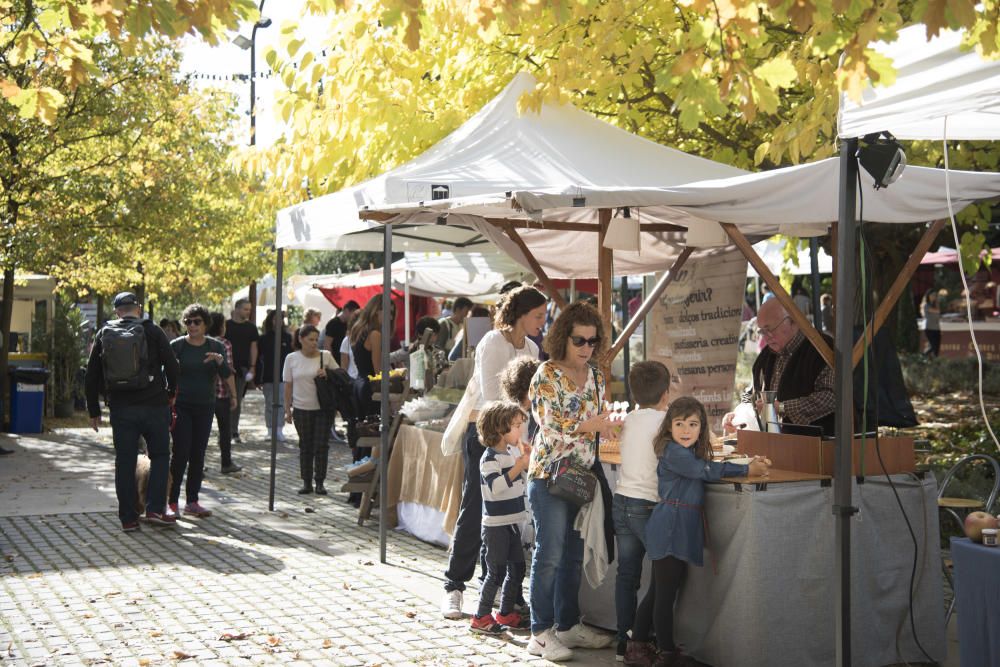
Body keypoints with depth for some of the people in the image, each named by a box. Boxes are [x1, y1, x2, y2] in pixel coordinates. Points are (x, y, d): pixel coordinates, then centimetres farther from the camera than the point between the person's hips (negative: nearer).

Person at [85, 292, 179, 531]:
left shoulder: (104, 334, 7)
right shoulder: (152, 332, -1)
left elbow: (91, 377, 9)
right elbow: (171, 365, -3)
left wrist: (94, 411, 16)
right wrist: (171, 393, 15)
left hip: (120, 408, 2)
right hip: (153, 404, -2)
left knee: (124, 462, 7)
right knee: (160, 456, 11)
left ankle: (128, 518, 9)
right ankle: (155, 509, -1)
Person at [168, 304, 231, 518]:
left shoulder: (216, 347, 6)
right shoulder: (176, 346, -1)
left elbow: (226, 375, -4)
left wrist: (219, 360, -24)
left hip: (205, 406, 3)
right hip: (181, 405, -3)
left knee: (198, 455, 5)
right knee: (181, 452, -9)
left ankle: (192, 501, 12)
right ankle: (172, 501, -2)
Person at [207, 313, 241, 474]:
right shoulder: (224, 344, -10)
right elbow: (228, 372, -14)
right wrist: (234, 395, -9)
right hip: (222, 393, -4)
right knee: (225, 429, 9)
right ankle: (227, 464, 18)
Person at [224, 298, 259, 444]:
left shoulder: (251, 327, 8)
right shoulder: (227, 325, 2)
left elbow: (253, 348, 8)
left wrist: (252, 367, 0)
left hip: (243, 368, 2)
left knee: (237, 401, 4)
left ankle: (234, 431, 10)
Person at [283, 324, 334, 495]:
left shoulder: (325, 356, -1)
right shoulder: (292, 358, 2)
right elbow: (288, 385, 5)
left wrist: (327, 374, -13)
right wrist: (287, 409, 2)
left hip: (323, 408, -1)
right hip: (301, 408, 1)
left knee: (321, 445, -1)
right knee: (305, 446, 7)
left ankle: (320, 482, 8)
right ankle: (306, 482, 15)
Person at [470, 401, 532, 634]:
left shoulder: (513, 451, 9)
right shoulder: (490, 458, -17)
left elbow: (526, 479, 23)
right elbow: (495, 487, -31)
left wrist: (527, 459, 6)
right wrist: (518, 466, -30)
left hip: (513, 523, 8)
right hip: (496, 525, -8)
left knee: (517, 568, 13)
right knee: (496, 572, -4)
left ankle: (506, 612, 25)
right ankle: (481, 617, 5)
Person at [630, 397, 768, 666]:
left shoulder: (691, 452, 18)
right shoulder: (672, 452, -12)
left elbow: (709, 469, 9)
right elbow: (706, 470, -20)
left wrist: (750, 464, -1)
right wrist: (747, 470, -17)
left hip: (683, 531, 10)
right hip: (669, 529, -10)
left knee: (659, 591, 14)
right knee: (666, 592, -2)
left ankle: (638, 645, 23)